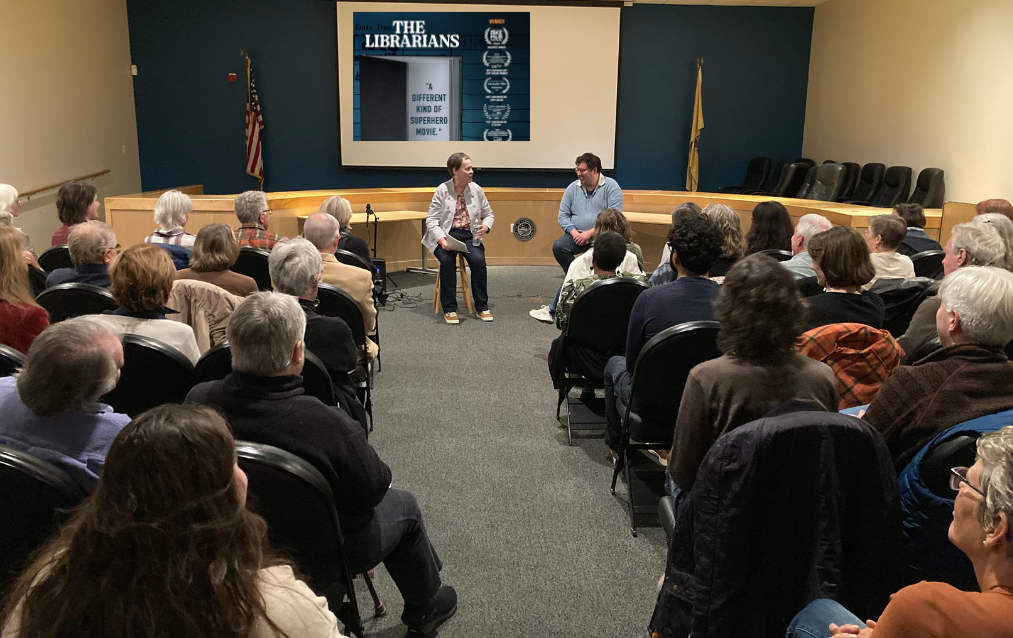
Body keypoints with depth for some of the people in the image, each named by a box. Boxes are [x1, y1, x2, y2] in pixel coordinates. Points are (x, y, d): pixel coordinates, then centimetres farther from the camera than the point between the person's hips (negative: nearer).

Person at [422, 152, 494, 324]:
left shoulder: (476, 189, 6)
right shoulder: (442, 190, -3)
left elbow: (489, 214, 15)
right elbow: (432, 220, -6)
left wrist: (485, 226, -8)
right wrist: (442, 240, -23)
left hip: (469, 236, 2)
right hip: (446, 235, -2)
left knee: (478, 259, -26)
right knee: (447, 260, -31)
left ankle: (482, 307, -10)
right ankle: (449, 309, -18)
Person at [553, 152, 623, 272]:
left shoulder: (611, 187, -1)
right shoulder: (572, 188, 12)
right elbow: (563, 216, 10)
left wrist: (590, 233, -17)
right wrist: (575, 233, -10)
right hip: (577, 234, 4)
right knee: (558, 247, -24)